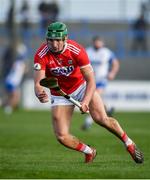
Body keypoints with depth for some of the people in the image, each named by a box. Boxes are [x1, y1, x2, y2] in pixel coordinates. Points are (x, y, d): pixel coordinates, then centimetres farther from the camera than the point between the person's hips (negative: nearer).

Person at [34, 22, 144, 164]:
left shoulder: (76, 50, -26)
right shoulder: (41, 55, -25)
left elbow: (90, 80, -25)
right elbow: (38, 83, -31)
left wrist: (85, 102, -41)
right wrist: (40, 94, -56)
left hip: (82, 86, -1)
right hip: (60, 95, 1)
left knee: (101, 118, -21)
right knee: (62, 137, -12)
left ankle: (129, 144, 3)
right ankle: (89, 152, 17)